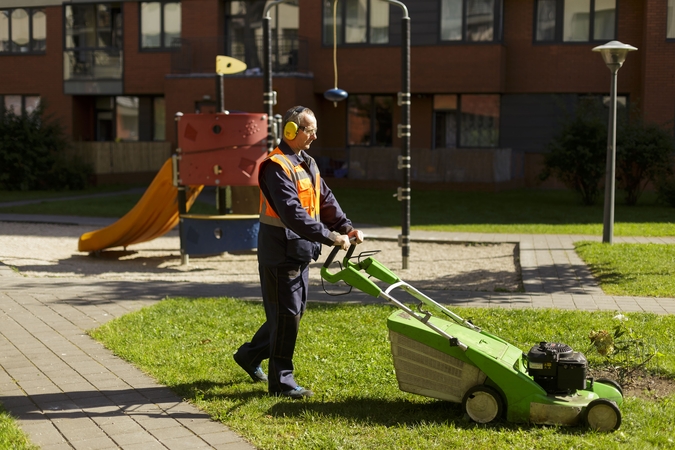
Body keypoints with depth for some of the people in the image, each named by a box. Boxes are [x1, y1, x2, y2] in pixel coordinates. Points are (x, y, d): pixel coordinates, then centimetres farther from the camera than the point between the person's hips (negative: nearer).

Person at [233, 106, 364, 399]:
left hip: (300, 253, 10)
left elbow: (325, 201, 12)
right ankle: (281, 382, 8)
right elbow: (293, 214, -29)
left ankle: (250, 355, 33)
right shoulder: (276, 167, -19)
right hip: (280, 255, -10)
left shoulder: (307, 164, 12)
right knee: (286, 316, -3)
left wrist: (346, 227, -4)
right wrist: (330, 237, -31)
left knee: (294, 311, 18)